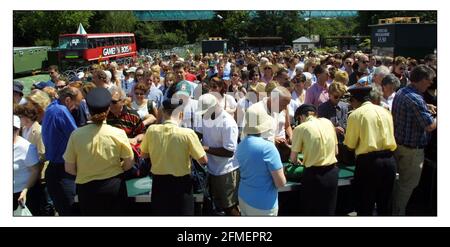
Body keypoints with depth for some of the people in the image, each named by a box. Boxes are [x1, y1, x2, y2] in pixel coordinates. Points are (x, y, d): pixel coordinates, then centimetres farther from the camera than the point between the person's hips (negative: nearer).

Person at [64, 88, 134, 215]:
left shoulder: (76, 134, -14)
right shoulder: (118, 133, -13)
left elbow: (69, 169, -6)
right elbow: (129, 163, -3)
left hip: (87, 188, 0)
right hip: (114, 185, 1)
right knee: (114, 213, 21)